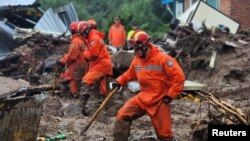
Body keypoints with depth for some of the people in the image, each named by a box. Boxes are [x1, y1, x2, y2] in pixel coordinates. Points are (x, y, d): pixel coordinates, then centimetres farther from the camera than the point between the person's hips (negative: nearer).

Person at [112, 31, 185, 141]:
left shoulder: (162, 58, -18)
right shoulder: (136, 60, 1)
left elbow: (179, 77, -18)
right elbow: (130, 74, 22)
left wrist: (170, 95, -16)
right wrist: (120, 81, 6)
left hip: (160, 101, -5)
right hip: (143, 98, 5)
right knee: (122, 115, -7)